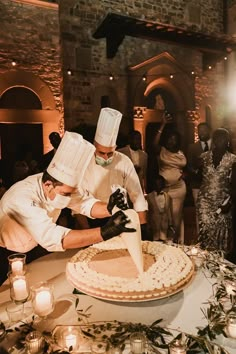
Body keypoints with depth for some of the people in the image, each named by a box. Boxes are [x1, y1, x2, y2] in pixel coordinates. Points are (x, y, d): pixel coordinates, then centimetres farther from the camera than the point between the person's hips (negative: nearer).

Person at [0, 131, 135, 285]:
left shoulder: (57, 184, -16)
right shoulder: (23, 199, -37)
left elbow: (84, 202, -16)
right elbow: (53, 238, -46)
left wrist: (108, 209, -36)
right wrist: (105, 232, -53)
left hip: (37, 248, 6)